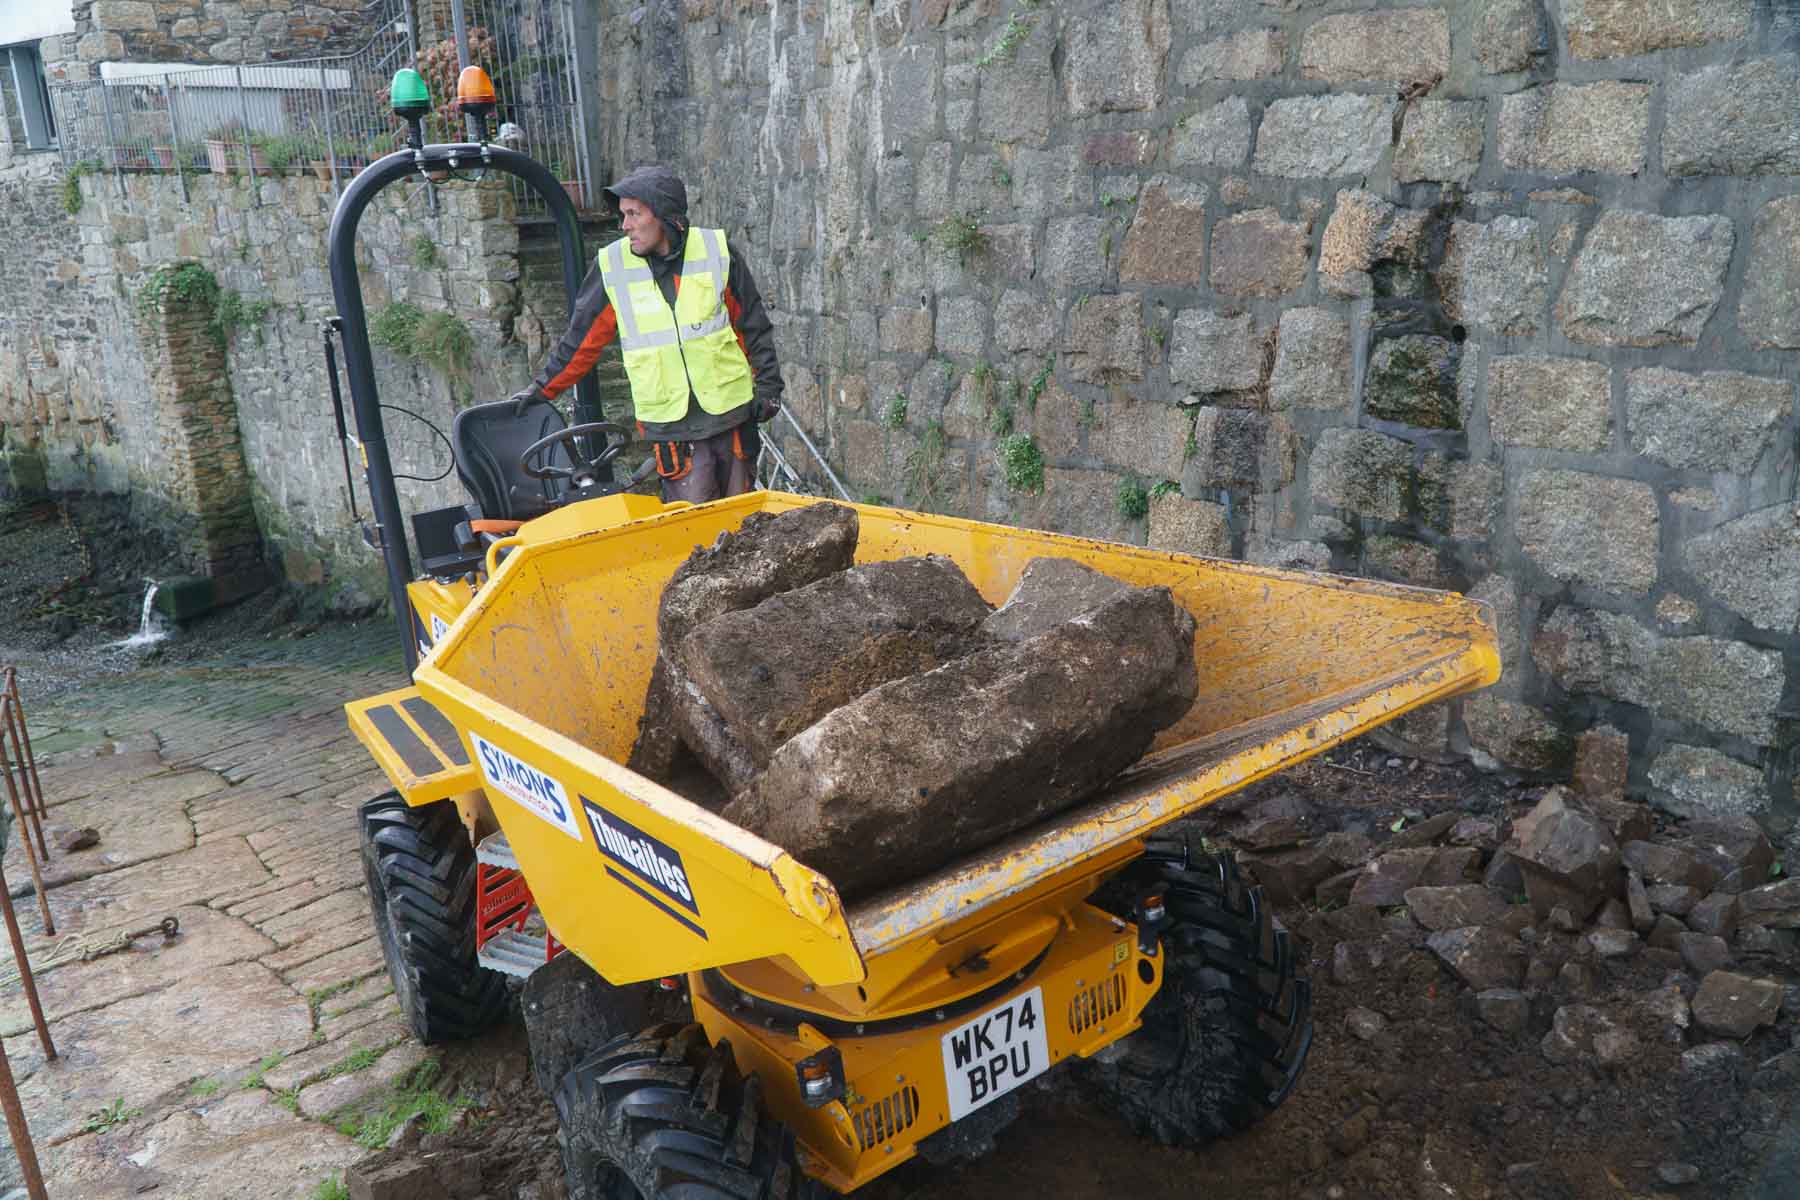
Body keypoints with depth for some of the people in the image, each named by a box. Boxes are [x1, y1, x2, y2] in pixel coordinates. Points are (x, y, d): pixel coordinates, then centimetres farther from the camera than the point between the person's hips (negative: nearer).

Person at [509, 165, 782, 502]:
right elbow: (581, 341, 9)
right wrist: (543, 389, 11)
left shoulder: (716, 252, -2)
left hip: (731, 411, 1)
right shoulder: (612, 266, -1)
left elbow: (754, 327, 6)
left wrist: (767, 386, 3)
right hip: (669, 423, 0)